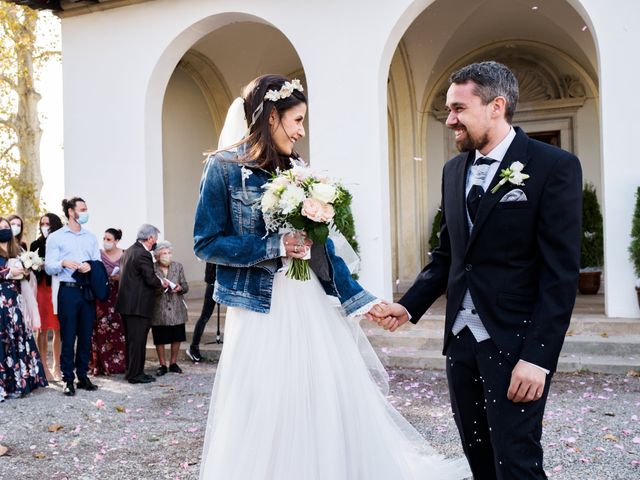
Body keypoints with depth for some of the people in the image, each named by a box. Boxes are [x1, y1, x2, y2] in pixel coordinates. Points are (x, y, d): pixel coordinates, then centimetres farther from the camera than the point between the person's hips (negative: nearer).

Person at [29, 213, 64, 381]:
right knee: (43, 329, 1)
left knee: (58, 329, 3)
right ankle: (44, 367, 9)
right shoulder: (36, 244, 7)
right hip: (42, 289, 0)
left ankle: (56, 366, 14)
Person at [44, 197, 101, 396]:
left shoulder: (91, 237, 15)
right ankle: (68, 380, 6)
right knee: (68, 337, -2)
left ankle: (83, 376, 16)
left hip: (88, 291, 4)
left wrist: (90, 266, -12)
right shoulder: (55, 237, 3)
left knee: (86, 336, 6)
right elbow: (49, 267, -3)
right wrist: (63, 263, -23)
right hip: (68, 291, -4)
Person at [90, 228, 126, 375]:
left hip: (119, 297, 1)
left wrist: (120, 278, -10)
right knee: (102, 331, -5)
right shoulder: (98, 255, 3)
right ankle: (102, 365, 2)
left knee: (119, 330, -3)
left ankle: (119, 363, 7)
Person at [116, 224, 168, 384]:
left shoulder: (128, 251, 13)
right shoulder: (143, 254, -17)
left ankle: (130, 371, 25)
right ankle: (135, 375, 4)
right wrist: (162, 284, 2)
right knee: (138, 340, -2)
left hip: (126, 303, 9)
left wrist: (157, 285, 17)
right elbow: (151, 279, -19)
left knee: (131, 339, 16)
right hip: (139, 305, -9)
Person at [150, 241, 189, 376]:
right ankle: (162, 365, 19)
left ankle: (173, 363, 25)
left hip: (176, 309, 3)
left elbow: (185, 287, 8)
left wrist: (180, 288, -13)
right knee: (160, 339, 4)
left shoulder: (178, 266, 5)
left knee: (176, 337, 10)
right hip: (159, 310, -3)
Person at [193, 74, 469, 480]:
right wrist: (274, 247, -15)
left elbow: (322, 247, 10)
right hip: (261, 311, -5)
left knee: (331, 405, 7)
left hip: (312, 306, 5)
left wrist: (360, 300, 5)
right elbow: (207, 242, -8)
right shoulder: (225, 167, -5)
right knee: (266, 417, 2)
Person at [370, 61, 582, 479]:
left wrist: (537, 356, -18)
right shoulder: (454, 170, 10)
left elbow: (561, 273, -13)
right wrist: (410, 305, 3)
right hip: (460, 339, 6)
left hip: (515, 345, -6)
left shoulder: (554, 167, -10)